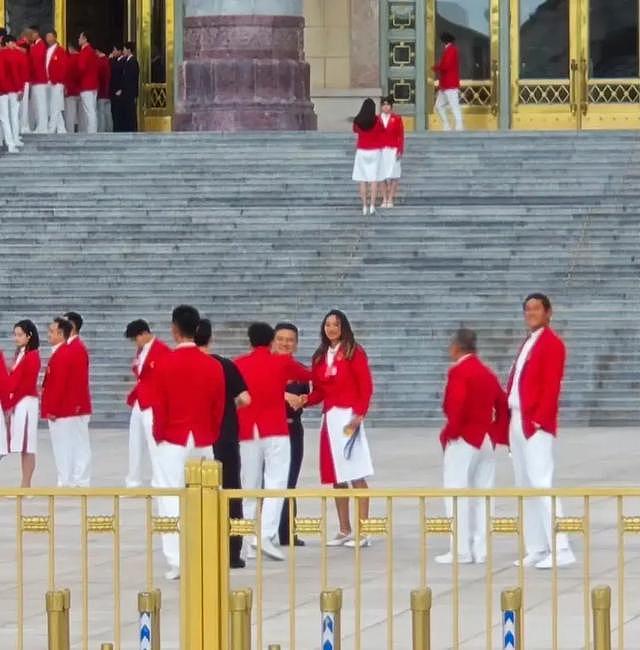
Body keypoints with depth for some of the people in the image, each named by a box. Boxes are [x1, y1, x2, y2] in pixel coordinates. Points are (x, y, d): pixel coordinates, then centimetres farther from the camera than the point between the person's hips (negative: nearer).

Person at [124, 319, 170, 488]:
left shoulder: (162, 350, -12)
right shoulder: (140, 351, 14)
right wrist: (133, 397, 12)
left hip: (153, 406, -9)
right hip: (138, 404, 9)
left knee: (154, 444, -7)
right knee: (135, 445, 14)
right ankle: (133, 483, 23)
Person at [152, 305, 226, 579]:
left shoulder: (165, 364, -9)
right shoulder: (213, 366, 0)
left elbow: (159, 405, -6)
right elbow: (219, 407, 5)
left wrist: (159, 435, 8)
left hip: (173, 442, -3)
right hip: (203, 442, 3)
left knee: (172, 500, -1)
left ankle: (177, 562, -7)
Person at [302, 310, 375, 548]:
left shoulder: (354, 352, -3)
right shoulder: (320, 356, 14)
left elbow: (366, 386, -7)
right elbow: (319, 391, 14)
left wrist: (359, 414, -15)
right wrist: (306, 400, -6)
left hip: (349, 418, -6)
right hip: (329, 418, 6)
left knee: (356, 476, -9)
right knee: (336, 477, 8)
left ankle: (362, 531, -10)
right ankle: (344, 530, 14)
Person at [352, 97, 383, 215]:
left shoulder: (357, 121, -5)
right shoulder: (377, 120, -10)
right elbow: (381, 132, 4)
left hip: (361, 151, 1)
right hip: (375, 151, -1)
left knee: (362, 180, 5)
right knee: (374, 180, 1)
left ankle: (364, 207, 2)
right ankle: (372, 206, -6)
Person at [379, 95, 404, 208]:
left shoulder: (397, 119, 2)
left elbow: (401, 136, 1)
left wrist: (400, 151, -6)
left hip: (393, 151, -2)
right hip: (381, 151, 2)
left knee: (393, 176, -3)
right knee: (383, 175, 2)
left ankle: (390, 199, 0)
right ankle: (384, 199, 7)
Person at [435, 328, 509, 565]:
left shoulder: (458, 372, -12)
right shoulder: (487, 373, 13)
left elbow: (456, 405, -25)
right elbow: (502, 406, 12)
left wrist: (450, 432, -13)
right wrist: (498, 435, 12)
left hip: (464, 440, -8)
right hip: (487, 441, 8)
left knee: (457, 495, -4)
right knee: (482, 495, 10)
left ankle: (461, 550, -6)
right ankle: (480, 549, 10)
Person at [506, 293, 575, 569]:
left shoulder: (552, 343, -8)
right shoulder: (528, 344, 19)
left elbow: (552, 386, -15)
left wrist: (539, 420, -20)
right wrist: (511, 420, 11)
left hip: (537, 425, -9)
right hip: (517, 422, 9)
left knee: (541, 484, -14)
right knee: (525, 487, 9)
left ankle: (560, 550, -15)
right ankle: (537, 549, 13)